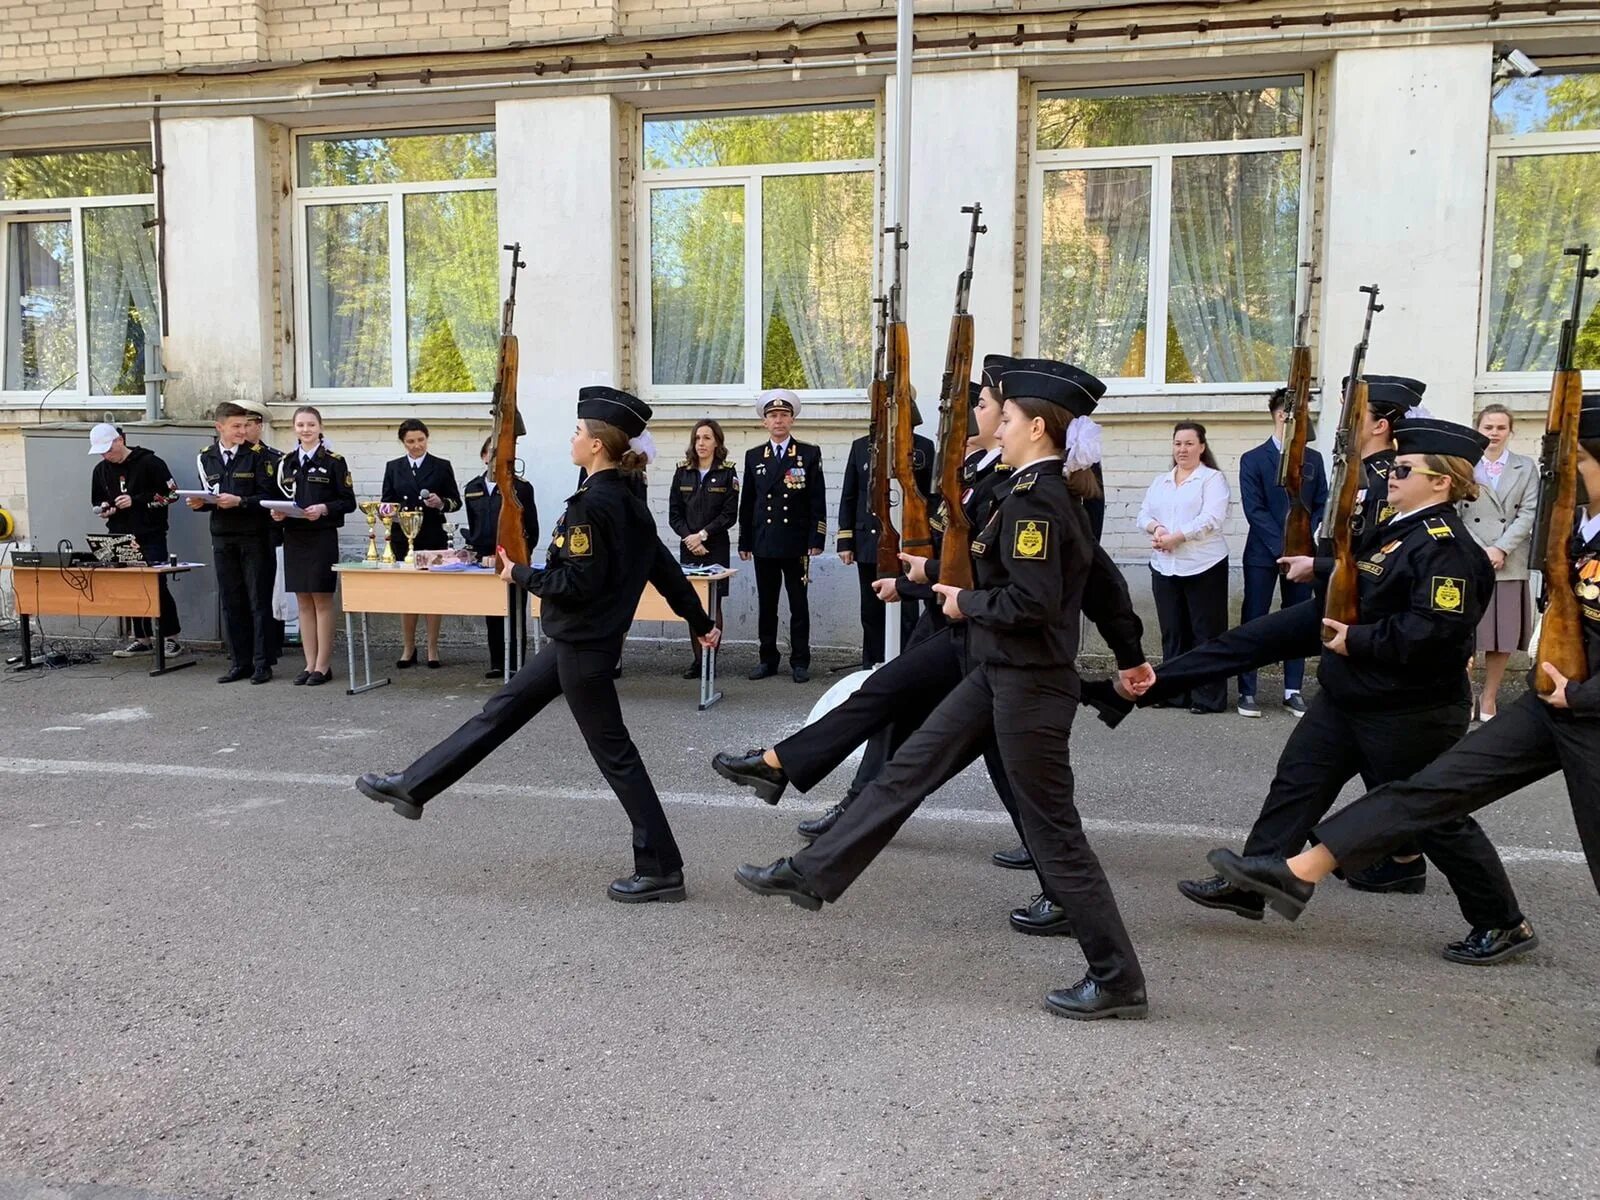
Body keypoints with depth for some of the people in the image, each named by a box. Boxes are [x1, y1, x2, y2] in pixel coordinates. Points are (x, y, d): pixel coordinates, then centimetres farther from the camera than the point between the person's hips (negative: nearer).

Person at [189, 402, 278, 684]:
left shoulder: (258, 454, -5)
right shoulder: (206, 457, 9)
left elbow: (270, 496, -10)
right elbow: (209, 494, 18)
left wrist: (240, 501, -20)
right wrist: (200, 502, -3)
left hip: (254, 537, -4)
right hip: (222, 537, 5)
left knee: (259, 601, 1)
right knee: (231, 602, 8)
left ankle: (262, 663, 7)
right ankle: (239, 662, 16)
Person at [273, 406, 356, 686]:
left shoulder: (334, 462, -2)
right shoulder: (285, 463, 12)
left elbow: (349, 502, -4)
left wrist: (324, 509, -20)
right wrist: (277, 513, -5)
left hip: (323, 538, -5)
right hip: (294, 538, 5)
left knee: (322, 601, -1)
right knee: (303, 603, 8)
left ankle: (323, 666, 5)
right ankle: (310, 664, 15)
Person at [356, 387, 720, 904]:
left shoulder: (590, 504, -21)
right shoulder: (627, 500, 7)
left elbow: (576, 583, -24)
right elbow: (664, 566, 11)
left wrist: (520, 574, -8)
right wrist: (700, 622, 17)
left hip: (582, 646, -10)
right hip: (576, 641, 10)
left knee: (614, 753, -1)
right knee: (500, 712, 17)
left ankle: (661, 870, 7)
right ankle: (411, 788, 29)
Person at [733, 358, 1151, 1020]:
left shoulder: (1034, 499, -20)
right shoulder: (1053, 493, 10)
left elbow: (1033, 602, -29)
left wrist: (967, 604, -11)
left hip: (1028, 686, -10)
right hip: (997, 674, 10)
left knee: (1053, 830, 0)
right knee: (908, 770, 12)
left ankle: (1118, 980, 12)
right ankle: (811, 875, 22)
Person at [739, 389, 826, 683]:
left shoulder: (810, 454, 2)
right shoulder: (753, 456, 11)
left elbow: (818, 501, -1)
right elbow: (746, 503, 12)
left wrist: (816, 540, -8)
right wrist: (744, 542, 7)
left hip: (796, 544, -3)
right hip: (764, 544, 3)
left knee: (798, 605, 3)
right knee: (766, 605, 7)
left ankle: (800, 662, 10)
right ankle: (768, 660, 16)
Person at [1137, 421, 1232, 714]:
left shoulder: (1213, 479, -1)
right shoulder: (1160, 481, 18)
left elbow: (1211, 519, -14)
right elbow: (1143, 515, 12)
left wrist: (1175, 538, -18)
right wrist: (1156, 528, -10)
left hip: (1203, 567, -6)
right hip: (1164, 567, 6)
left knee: (1205, 633, -2)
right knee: (1172, 632, 9)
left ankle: (1208, 697, 2)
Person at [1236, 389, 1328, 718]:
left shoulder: (1313, 459, 9)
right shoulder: (1253, 460, -2)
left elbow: (1321, 506, 8)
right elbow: (1254, 510, -9)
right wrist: (1282, 547, -16)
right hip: (1263, 554, -3)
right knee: (1254, 622, 0)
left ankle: (1293, 691, 14)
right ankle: (1247, 691, 5)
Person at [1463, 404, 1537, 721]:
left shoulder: (1526, 467, 8)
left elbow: (1529, 513, 0)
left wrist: (1500, 549, -12)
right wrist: (1479, 551, -13)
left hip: (1510, 563, 2)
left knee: (1503, 636, 7)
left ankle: (1489, 698, 19)